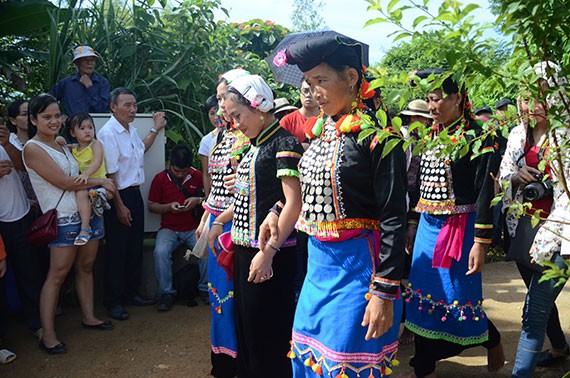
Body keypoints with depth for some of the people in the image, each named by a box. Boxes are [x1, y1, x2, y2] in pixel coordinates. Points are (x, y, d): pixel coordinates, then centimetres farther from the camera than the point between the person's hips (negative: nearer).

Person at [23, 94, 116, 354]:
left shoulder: (61, 144, 15)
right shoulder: (33, 148, -11)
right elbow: (64, 182, -15)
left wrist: (96, 189, 2)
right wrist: (100, 182, -7)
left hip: (88, 212, 8)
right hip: (63, 218, -8)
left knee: (86, 267, 14)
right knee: (58, 274, -5)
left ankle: (89, 316, 27)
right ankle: (48, 336, 1)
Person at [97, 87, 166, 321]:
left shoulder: (131, 130, 10)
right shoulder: (108, 133, -17)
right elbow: (109, 174, -19)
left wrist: (156, 129, 28)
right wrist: (119, 207, -19)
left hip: (135, 194, 9)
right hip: (119, 196, -9)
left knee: (135, 248, 15)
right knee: (117, 251, 0)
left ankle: (131, 293, 28)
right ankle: (113, 301, 13)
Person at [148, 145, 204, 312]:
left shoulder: (198, 176, 2)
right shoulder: (160, 178, 2)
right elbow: (151, 206, 6)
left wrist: (199, 200, -13)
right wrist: (169, 207, -13)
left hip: (194, 228, 0)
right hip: (169, 229, 0)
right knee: (160, 252, -30)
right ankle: (166, 293, -11)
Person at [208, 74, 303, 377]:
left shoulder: (284, 143, -14)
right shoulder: (255, 145, 14)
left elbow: (293, 203, -20)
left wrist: (268, 252, -23)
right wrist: (220, 221, 15)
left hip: (268, 254, -9)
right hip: (244, 248, 9)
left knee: (267, 331, 1)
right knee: (245, 324, 18)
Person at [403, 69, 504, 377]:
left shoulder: (476, 137, -11)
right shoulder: (430, 136, 9)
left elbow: (485, 192, -15)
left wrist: (481, 242, -19)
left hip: (460, 228, -6)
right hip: (427, 226, 7)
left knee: (458, 297, 1)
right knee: (423, 295, 9)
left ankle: (492, 340, 33)